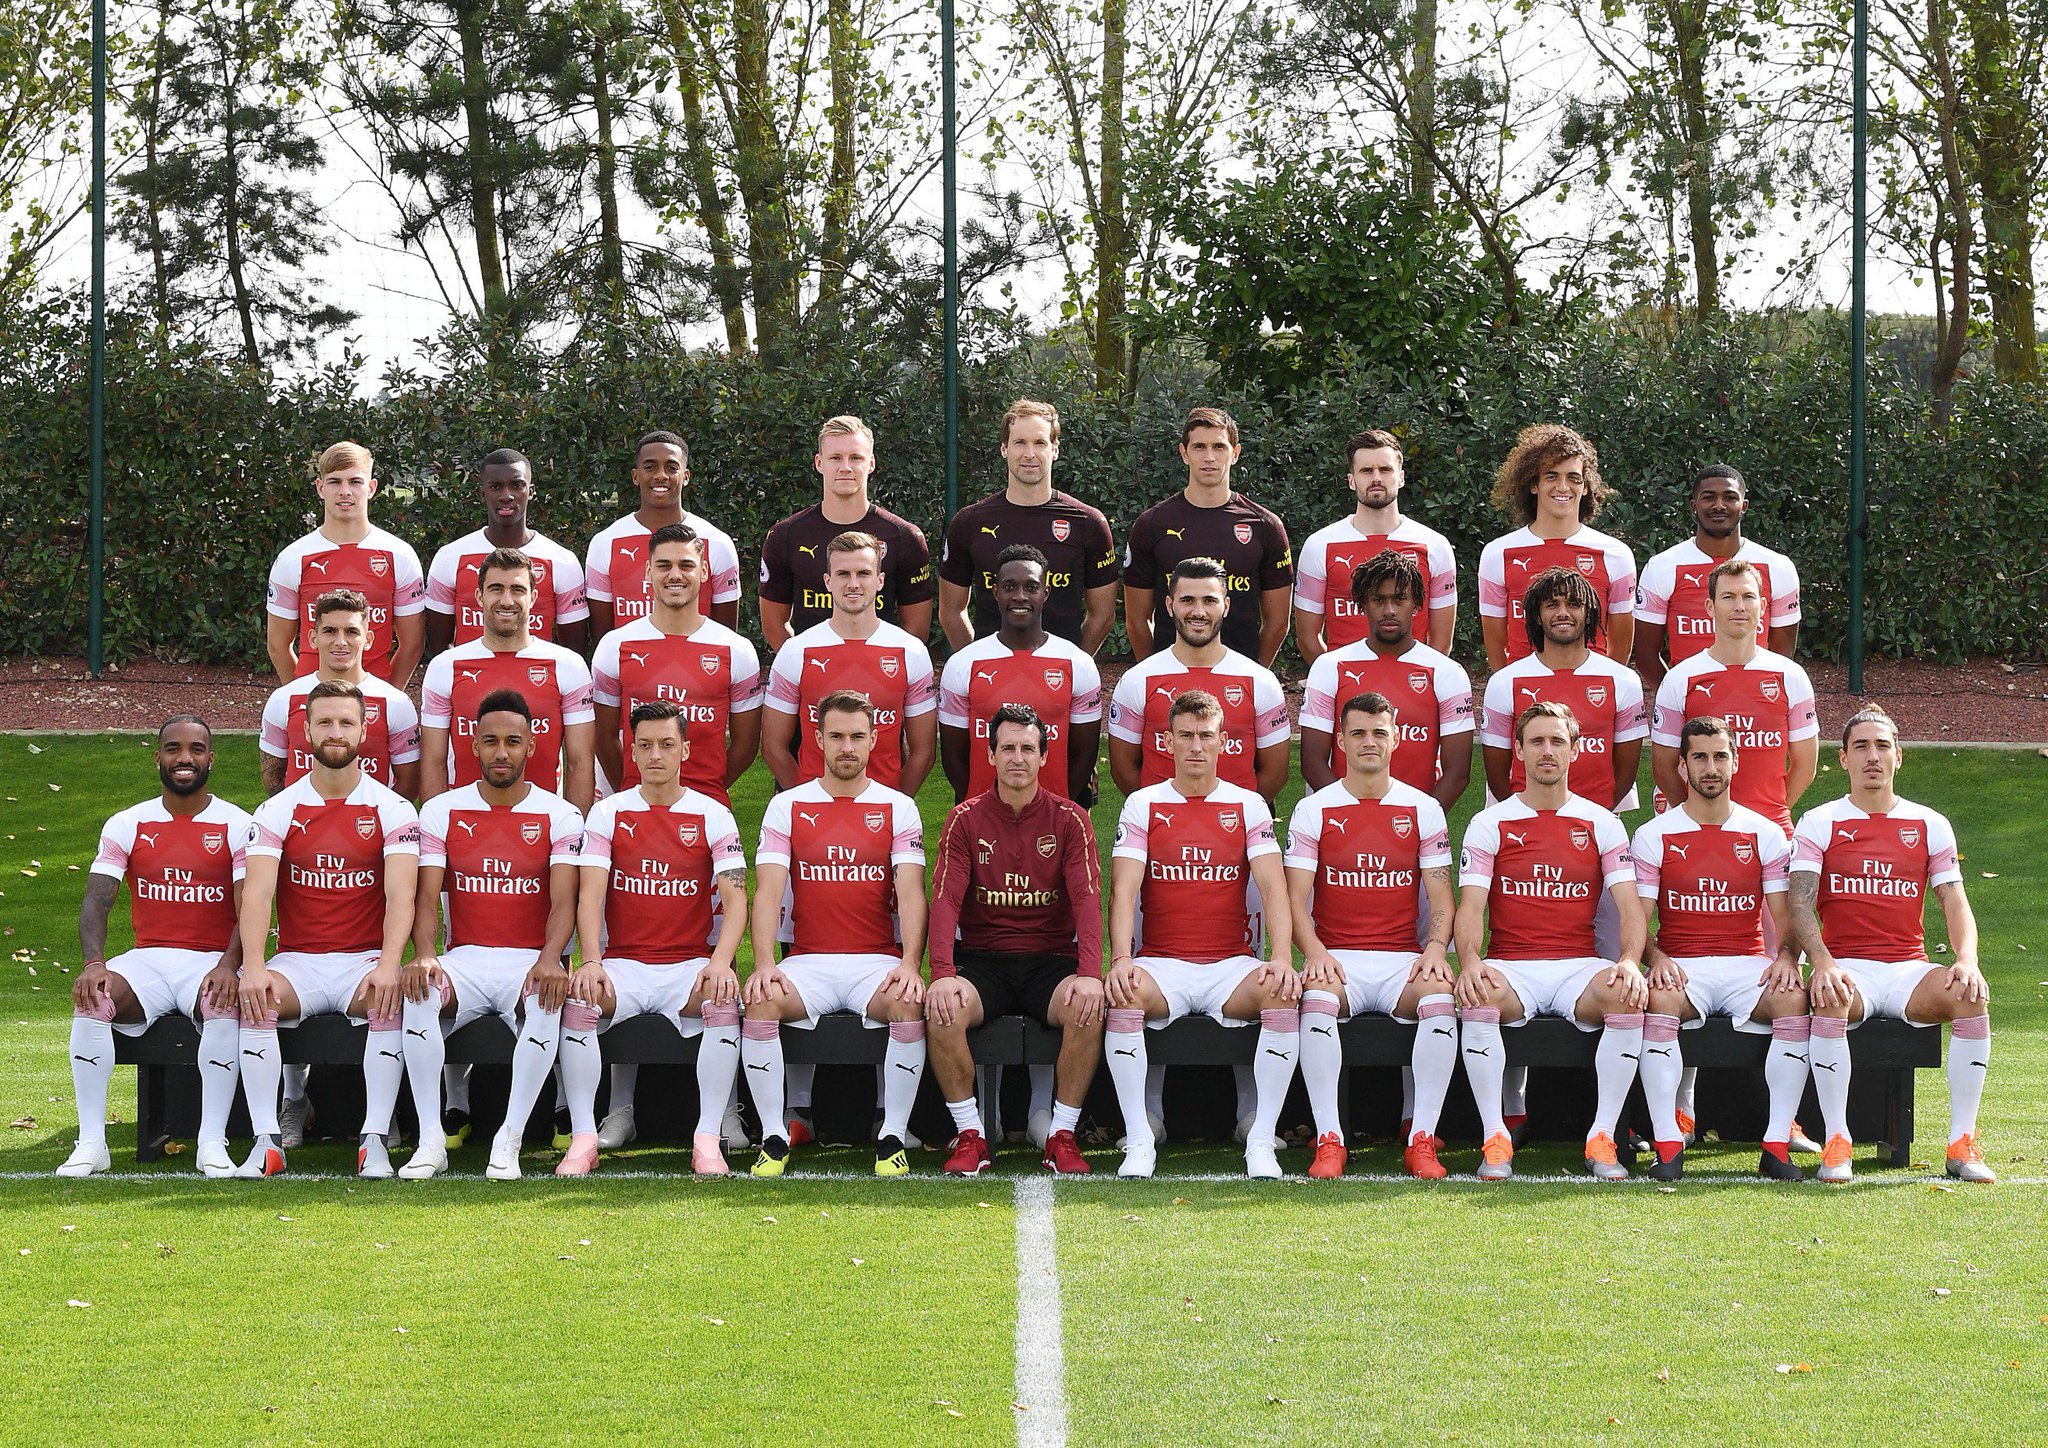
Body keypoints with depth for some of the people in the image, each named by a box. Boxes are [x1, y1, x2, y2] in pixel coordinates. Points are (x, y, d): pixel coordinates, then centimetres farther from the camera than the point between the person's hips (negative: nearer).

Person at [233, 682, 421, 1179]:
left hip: (366, 960, -1)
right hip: (297, 961, 1)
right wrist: (254, 966, -27)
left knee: (392, 996, -33)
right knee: (254, 997, -30)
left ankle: (375, 1141, -28)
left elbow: (400, 895, -11)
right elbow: (257, 893, -9)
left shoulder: (392, 810, 2)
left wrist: (389, 965, -30)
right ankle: (266, 1142, -26)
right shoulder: (277, 811, 4)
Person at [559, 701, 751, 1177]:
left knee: (723, 1002, -32)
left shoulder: (713, 815, 4)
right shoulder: (609, 812, 5)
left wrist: (721, 962, -23)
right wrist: (591, 963, -22)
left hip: (691, 964, 0)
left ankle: (707, 1139, -25)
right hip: (623, 962, 1)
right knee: (579, 1000, -30)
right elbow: (590, 893, -4)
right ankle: (583, 1138, -23)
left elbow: (735, 896, -5)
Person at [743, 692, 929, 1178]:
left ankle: (893, 1139, -20)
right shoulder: (787, 806, 8)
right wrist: (764, 964, -18)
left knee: (909, 1004, -33)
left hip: (878, 962, 0)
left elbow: (911, 893, -2)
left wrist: (910, 964, -20)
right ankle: (773, 1140, -19)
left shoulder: (898, 808, 8)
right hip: (807, 961, 0)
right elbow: (768, 892, -1)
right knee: (761, 1002, -31)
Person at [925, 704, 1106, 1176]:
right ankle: (970, 1135, -16)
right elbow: (945, 898, -6)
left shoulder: (1069, 819, 4)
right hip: (982, 958, 0)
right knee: (942, 1012, -31)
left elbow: (1087, 898, -7)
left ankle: (1063, 1135, -17)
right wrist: (942, 973, -23)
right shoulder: (966, 819, 4)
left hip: (1052, 959, 0)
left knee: (1088, 1010, -32)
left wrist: (1090, 973, -24)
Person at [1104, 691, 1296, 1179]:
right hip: (1161, 963, -1)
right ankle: (1138, 1143, -25)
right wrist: (1120, 959, -23)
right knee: (1124, 996, -34)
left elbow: (1272, 886, -2)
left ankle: (1261, 1142, -22)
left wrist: (1281, 957, -20)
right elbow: (1124, 889, -4)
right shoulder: (1143, 805, 7)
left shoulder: (1248, 805, 9)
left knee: (1282, 994, -31)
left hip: (1232, 964, 1)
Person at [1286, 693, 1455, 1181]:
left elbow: (1441, 896, 7)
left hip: (1404, 958, 1)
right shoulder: (1313, 811, 8)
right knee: (1317, 997, -35)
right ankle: (1329, 1140, -30)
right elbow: (1296, 897, 1)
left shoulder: (1424, 810, 10)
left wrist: (1435, 948, -13)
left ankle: (1422, 1139, -25)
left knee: (1440, 997, -32)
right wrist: (1314, 952, -17)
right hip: (1336, 958, -1)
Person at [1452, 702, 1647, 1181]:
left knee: (1627, 995, -32)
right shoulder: (1489, 824, 8)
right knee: (1478, 997, -36)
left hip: (1579, 966, 1)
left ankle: (1602, 1140, -21)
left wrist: (1629, 960, -19)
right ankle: (1495, 1140, -26)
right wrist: (1470, 961, -23)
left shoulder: (1601, 824, 11)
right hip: (1511, 966, -1)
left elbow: (1630, 907, 3)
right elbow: (1470, 906, -1)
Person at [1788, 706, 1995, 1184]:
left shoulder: (1930, 825, 13)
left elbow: (1956, 905, 7)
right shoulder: (1818, 823, 6)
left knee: (1971, 996, -29)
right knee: (1831, 999, -38)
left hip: (1909, 967, 2)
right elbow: (1800, 903, -6)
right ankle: (1836, 1144, -31)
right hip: (1846, 966, -2)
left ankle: (1962, 1144, -22)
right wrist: (1823, 963, -25)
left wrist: (1966, 961, -16)